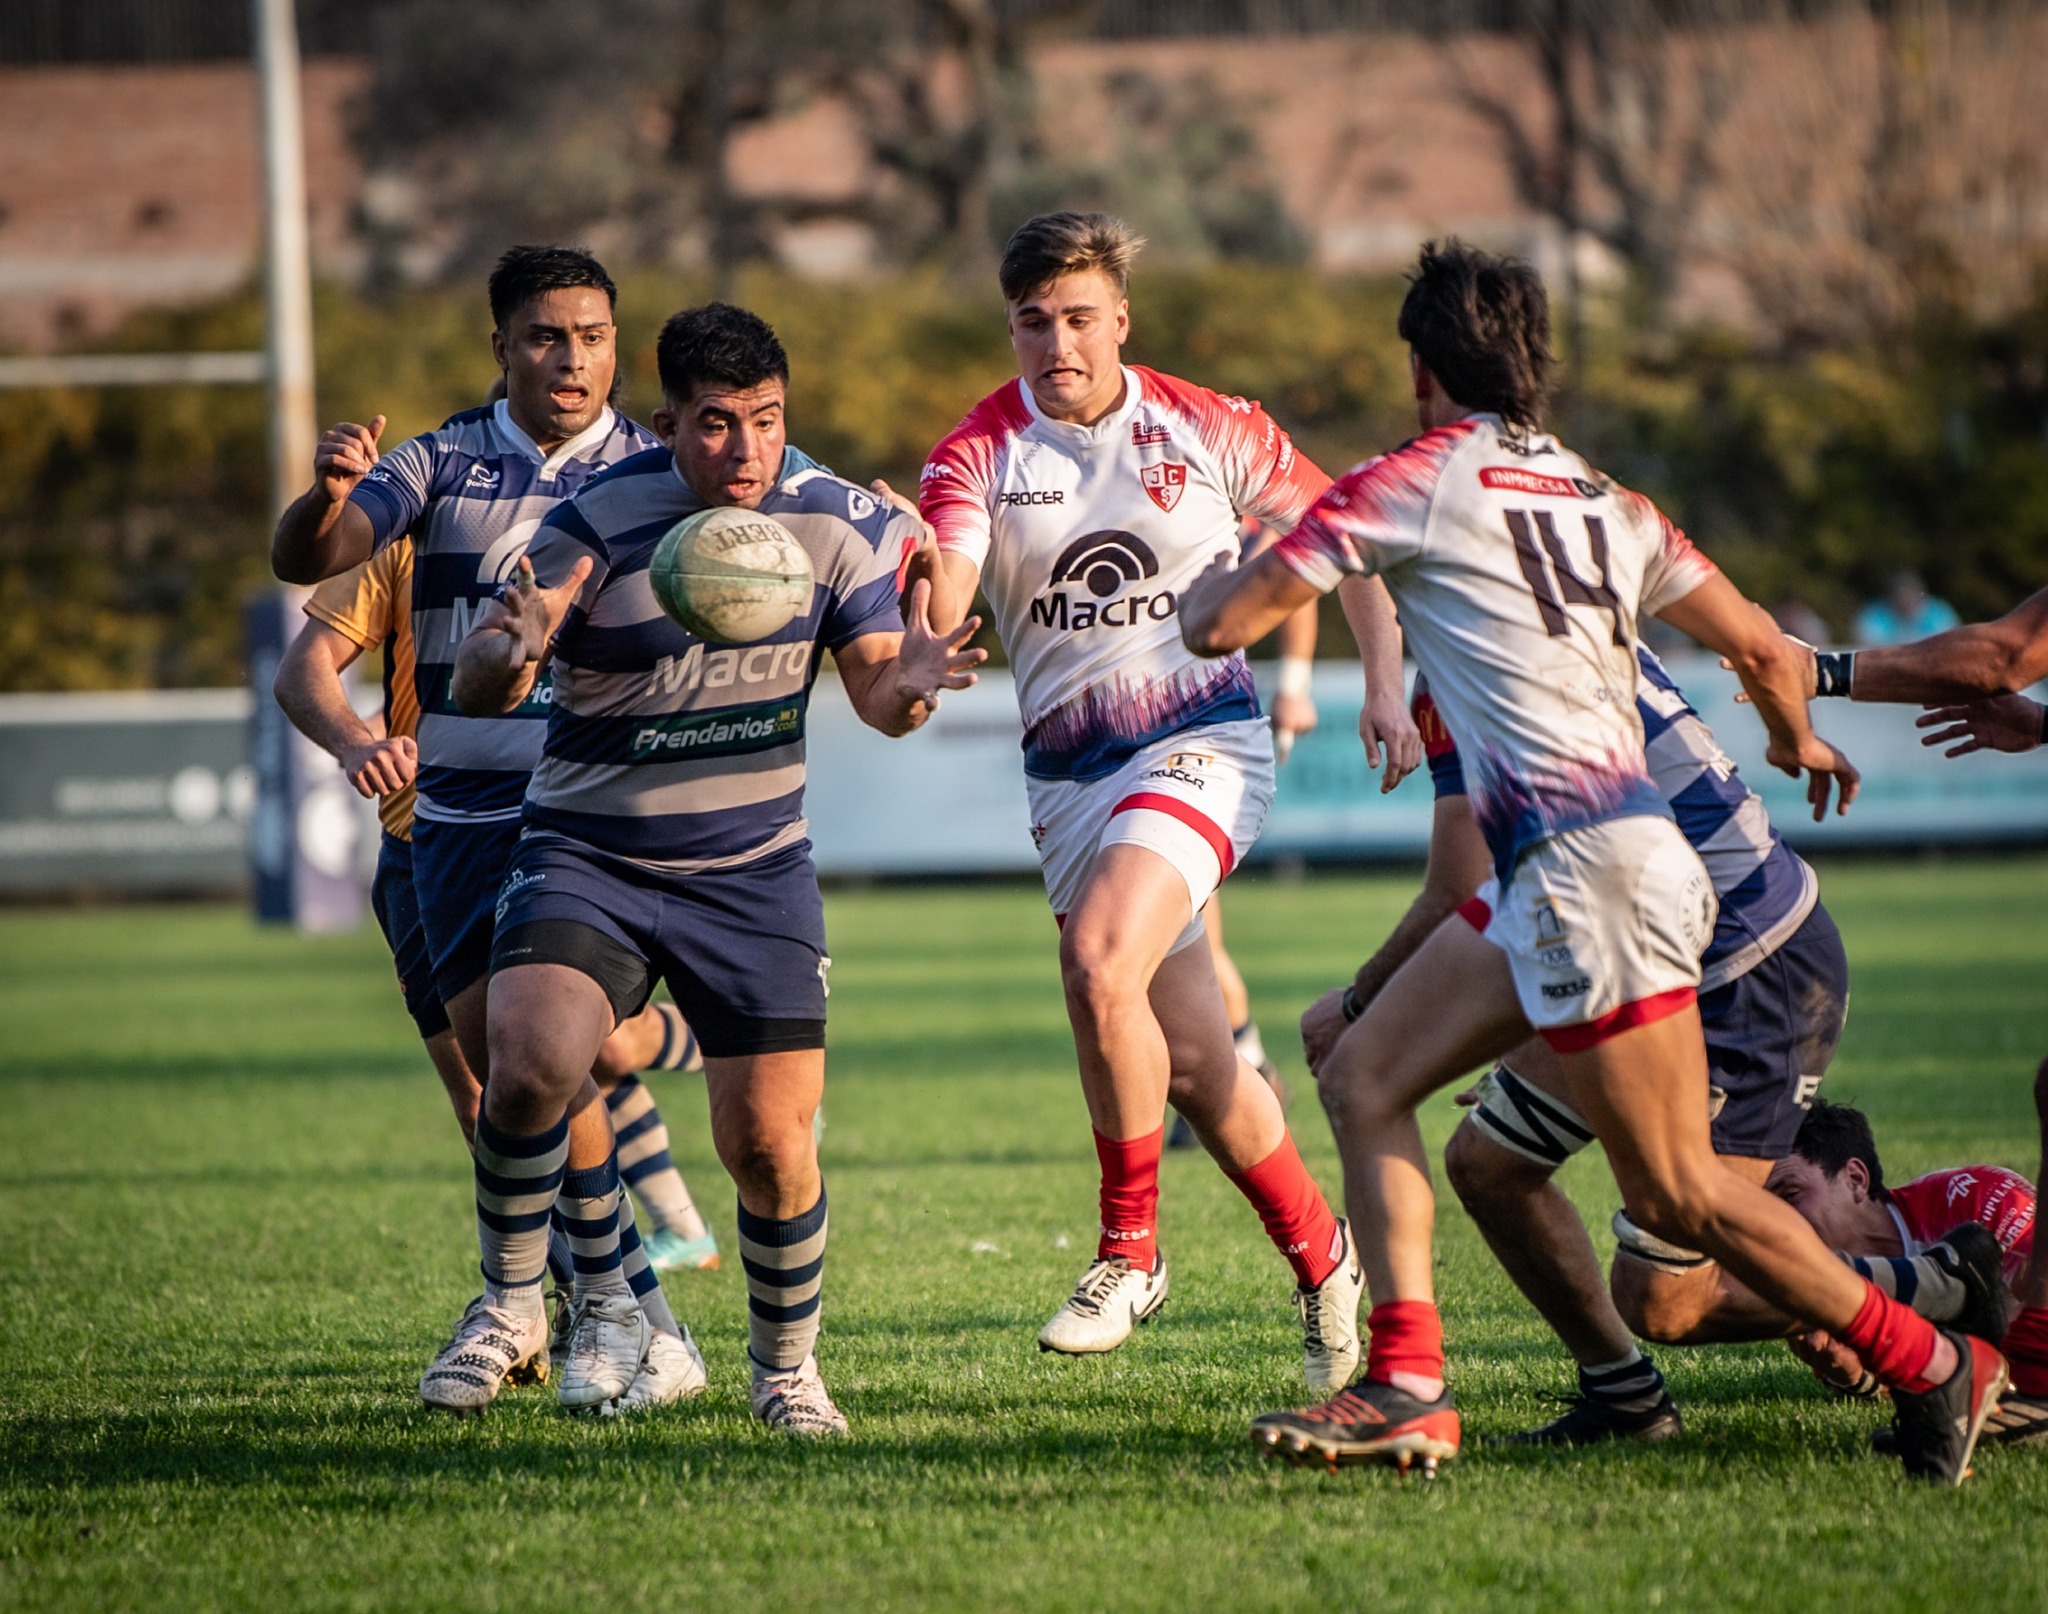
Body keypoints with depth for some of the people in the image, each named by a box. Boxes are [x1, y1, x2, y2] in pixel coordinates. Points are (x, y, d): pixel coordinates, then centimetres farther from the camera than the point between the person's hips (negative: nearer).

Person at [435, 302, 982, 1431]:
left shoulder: (835, 522, -7)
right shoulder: (599, 525, -17)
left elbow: (875, 692, 0)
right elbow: (474, 690, -20)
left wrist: (906, 685, -25)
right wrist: (506, 656, -45)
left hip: (752, 871, 2)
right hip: (587, 859, -2)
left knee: (771, 1147, -5)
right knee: (533, 1065, -28)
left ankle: (786, 1367, 22)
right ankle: (510, 1304, -3)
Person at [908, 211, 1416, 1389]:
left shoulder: (1212, 433, -2)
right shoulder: (979, 453, -2)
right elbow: (938, 607, -18)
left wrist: (1388, 682, -2)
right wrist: (918, 584, -42)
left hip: (1201, 744, -3)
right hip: (1068, 771, 3)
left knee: (1101, 965, -29)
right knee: (1195, 1071, 6)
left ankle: (1130, 1251, -14)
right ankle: (1322, 1260, 29)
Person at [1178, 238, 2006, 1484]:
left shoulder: (1416, 481, -4)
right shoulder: (1601, 498, 15)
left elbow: (1220, 623, -3)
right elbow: (1762, 646, 19)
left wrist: (1216, 576, 22)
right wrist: (1798, 740, 41)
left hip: (1593, 870, -9)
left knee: (1678, 1194, -1)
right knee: (1365, 1078, 10)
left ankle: (1931, 1367, 7)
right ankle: (1408, 1388, 2)